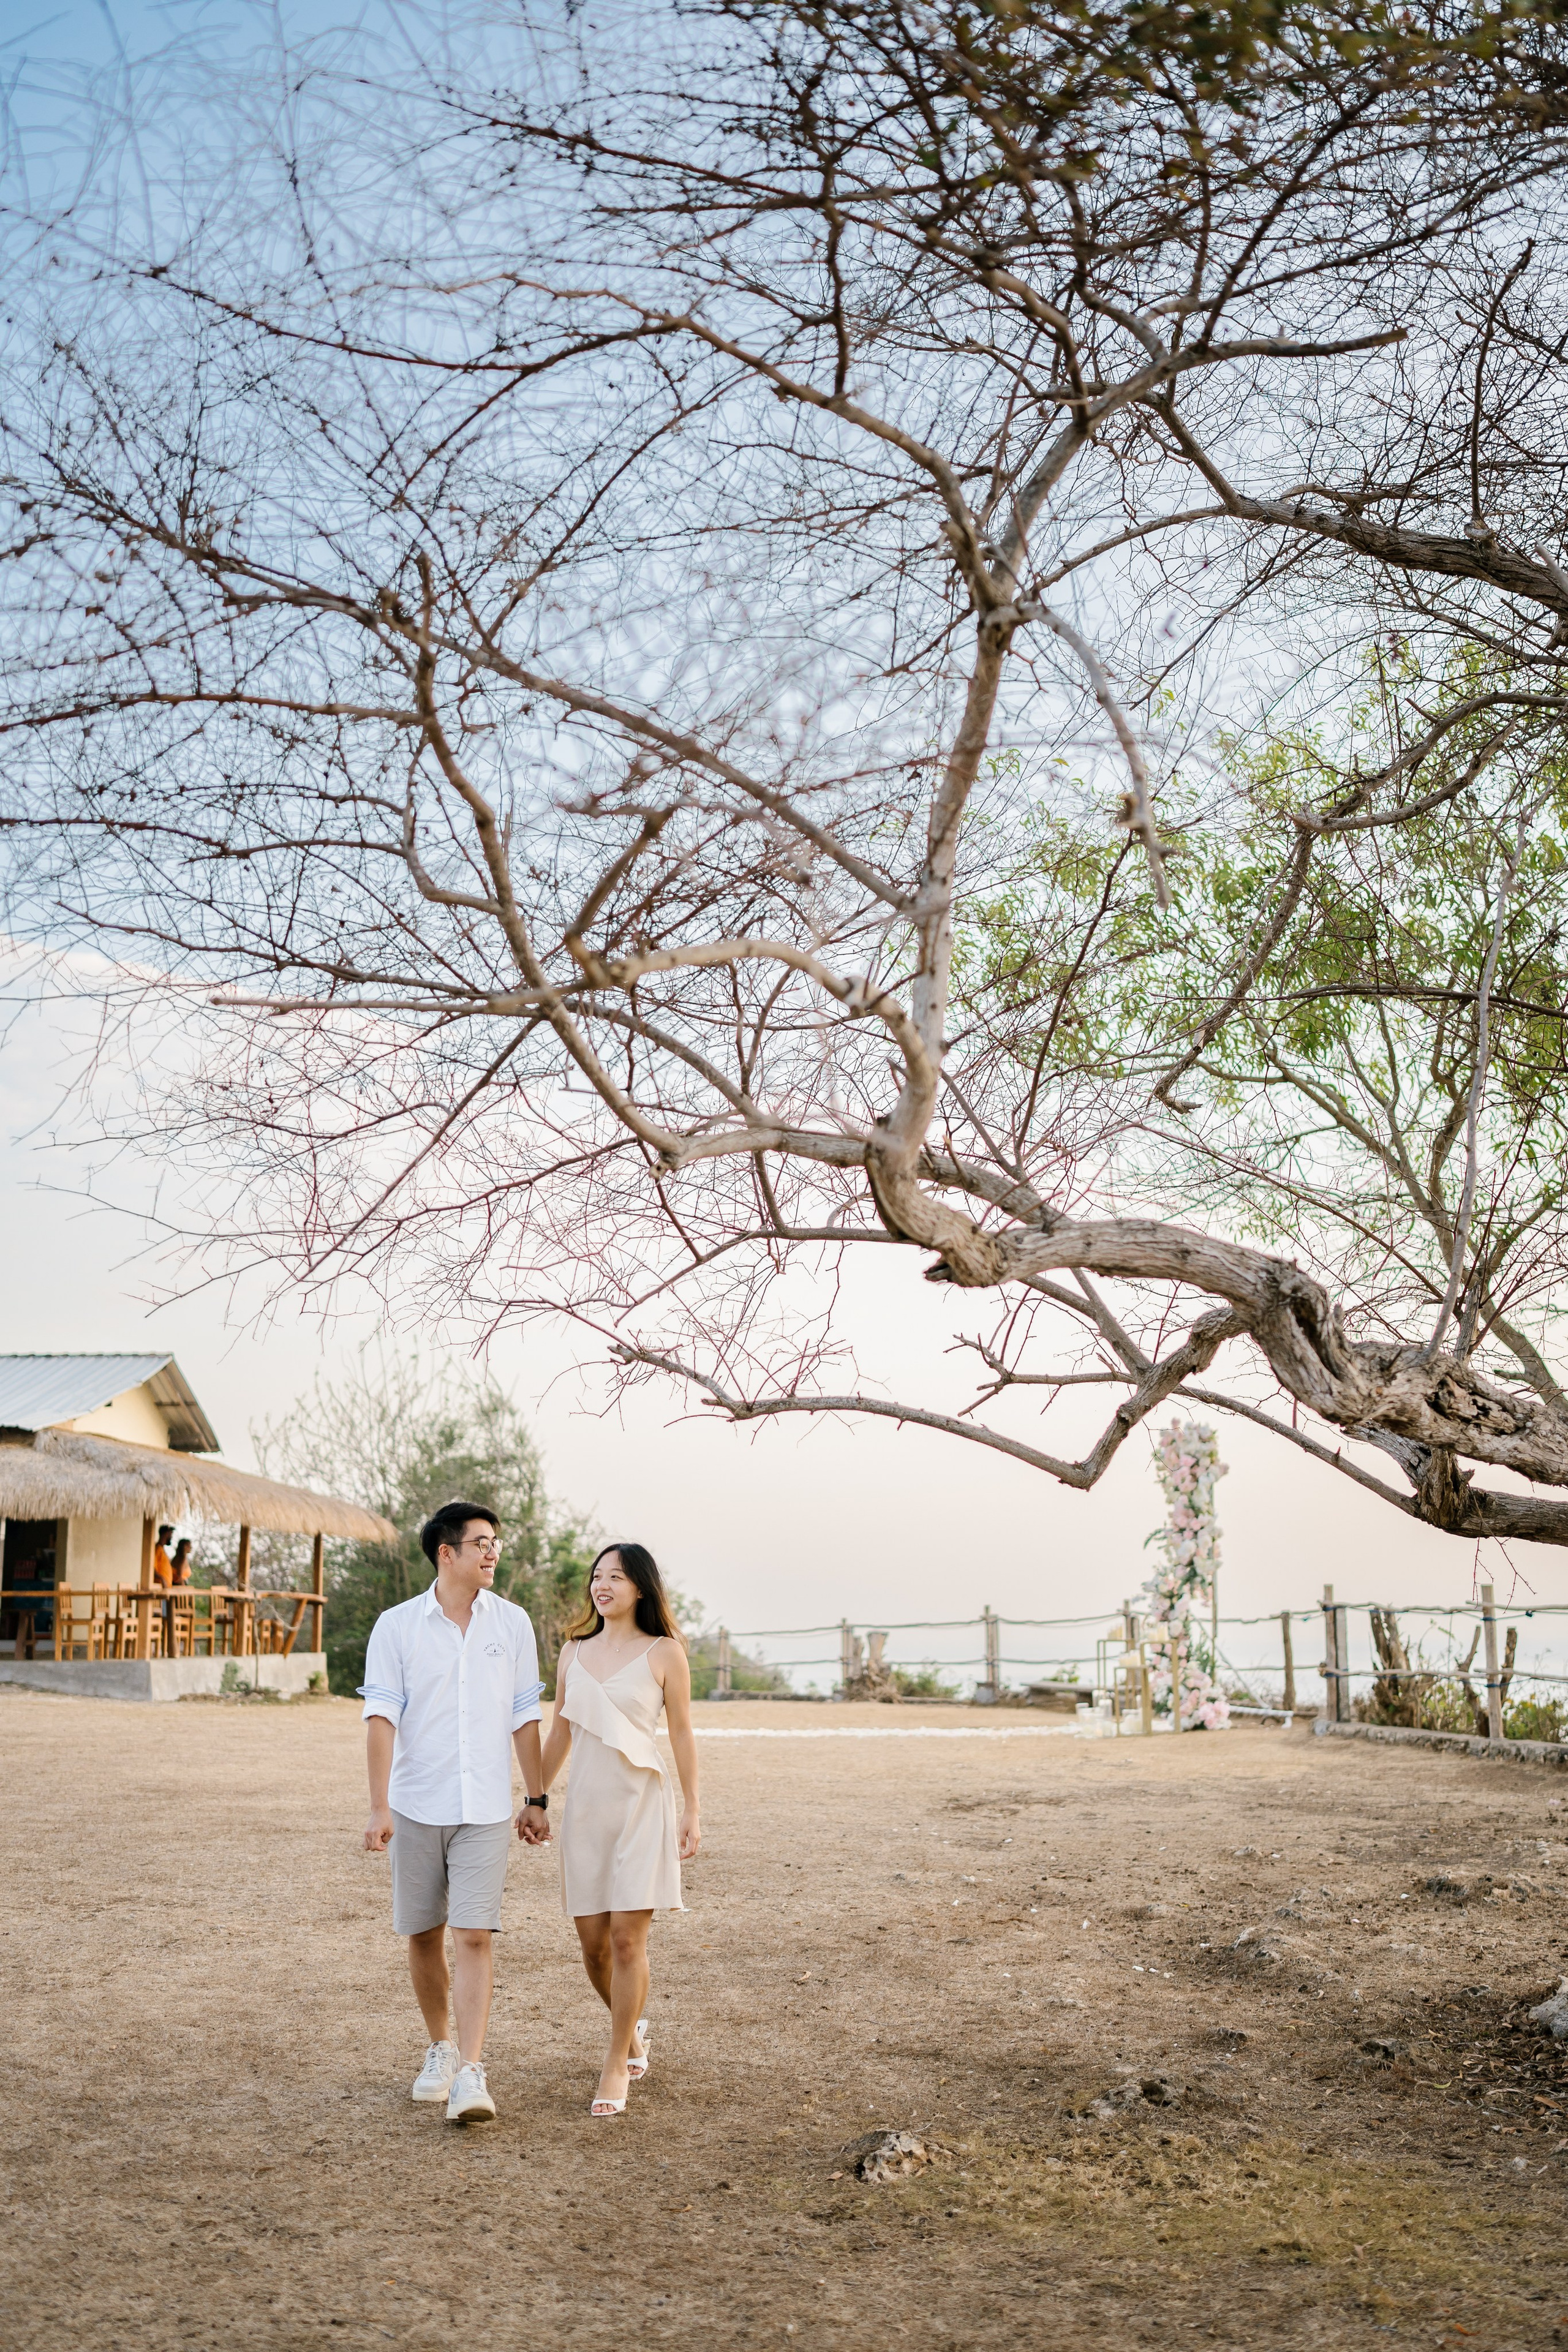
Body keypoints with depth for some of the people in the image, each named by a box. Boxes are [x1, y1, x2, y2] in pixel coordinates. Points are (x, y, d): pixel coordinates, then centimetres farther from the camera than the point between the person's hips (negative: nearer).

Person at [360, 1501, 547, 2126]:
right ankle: (440, 2049, 30)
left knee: (473, 1938, -9)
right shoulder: (397, 1626, -2)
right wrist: (380, 1807, -12)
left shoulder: (512, 1623, 3)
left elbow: (524, 1717, 7)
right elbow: (382, 1717, -6)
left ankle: (470, 2074, -8)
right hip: (418, 1806, 0)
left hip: (486, 1810, 0)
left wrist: (537, 1800, 7)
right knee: (423, 1935, 10)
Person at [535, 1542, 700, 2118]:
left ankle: (616, 2067, 8)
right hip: (585, 1803, 4)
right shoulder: (574, 1650, 9)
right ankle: (631, 2029, 34)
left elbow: (681, 1734, 0)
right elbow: (560, 1732, 15)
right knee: (592, 1938, 7)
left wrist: (692, 1811, -3)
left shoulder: (663, 1653, -2)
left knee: (627, 1938, -6)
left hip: (640, 1801, -4)